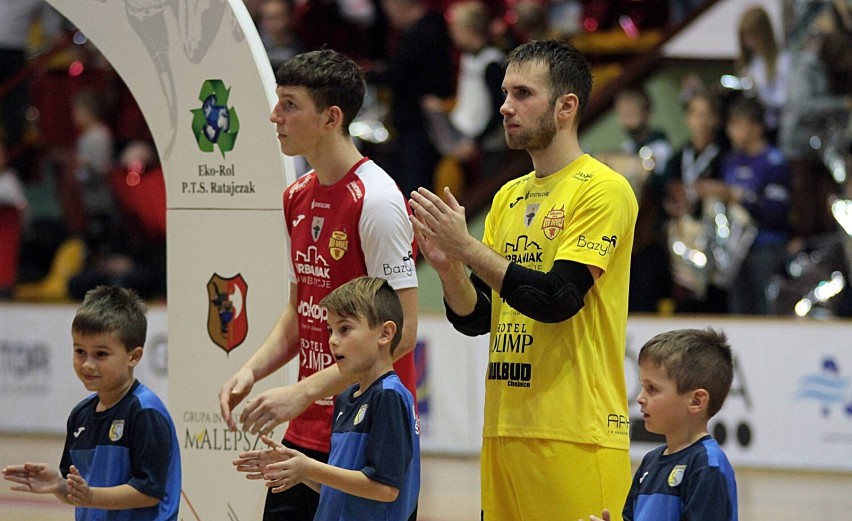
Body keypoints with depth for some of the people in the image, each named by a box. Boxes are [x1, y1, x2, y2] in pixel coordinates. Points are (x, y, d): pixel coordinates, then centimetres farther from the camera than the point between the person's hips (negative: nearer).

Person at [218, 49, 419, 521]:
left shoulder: (377, 201, -15)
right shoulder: (298, 198, 11)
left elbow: (401, 332, -18)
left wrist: (305, 392, -21)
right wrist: (251, 371, 2)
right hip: (308, 430, 8)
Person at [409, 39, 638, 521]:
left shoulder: (603, 189, -7)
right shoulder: (508, 197, 16)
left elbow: (557, 299, -18)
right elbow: (475, 319, 14)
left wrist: (467, 247, -16)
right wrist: (448, 265, -5)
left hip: (576, 434, -7)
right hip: (505, 427, 7)